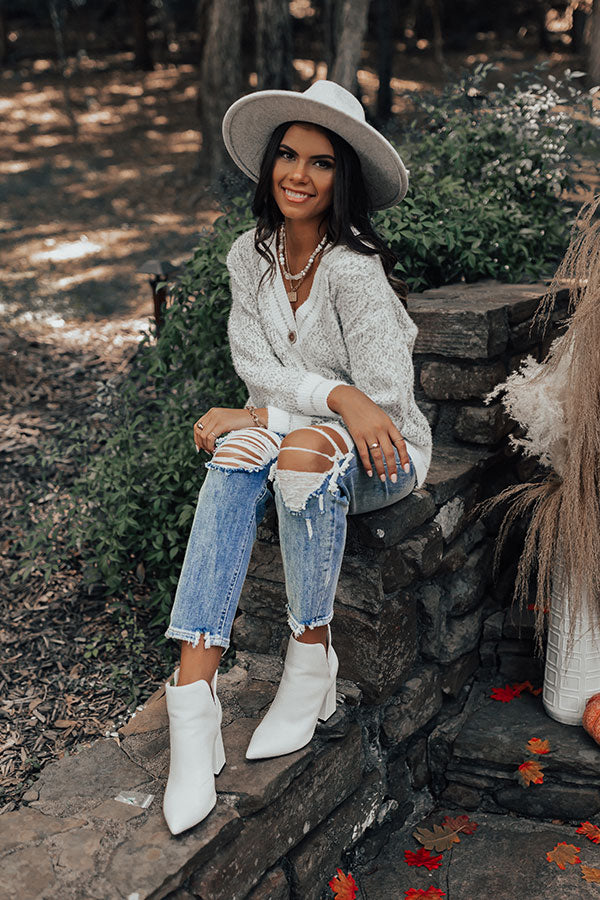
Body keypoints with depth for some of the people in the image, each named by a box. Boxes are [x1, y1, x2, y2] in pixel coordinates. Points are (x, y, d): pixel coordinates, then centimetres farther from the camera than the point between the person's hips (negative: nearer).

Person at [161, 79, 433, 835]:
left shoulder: (353, 268, -19)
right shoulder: (250, 256, 1)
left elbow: (384, 401, -22)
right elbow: (257, 368, -4)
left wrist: (256, 419, -18)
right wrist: (336, 395, -24)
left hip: (379, 458, -4)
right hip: (293, 438, 5)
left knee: (306, 452, -37)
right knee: (232, 466, -29)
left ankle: (311, 661, -18)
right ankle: (193, 696, -35)